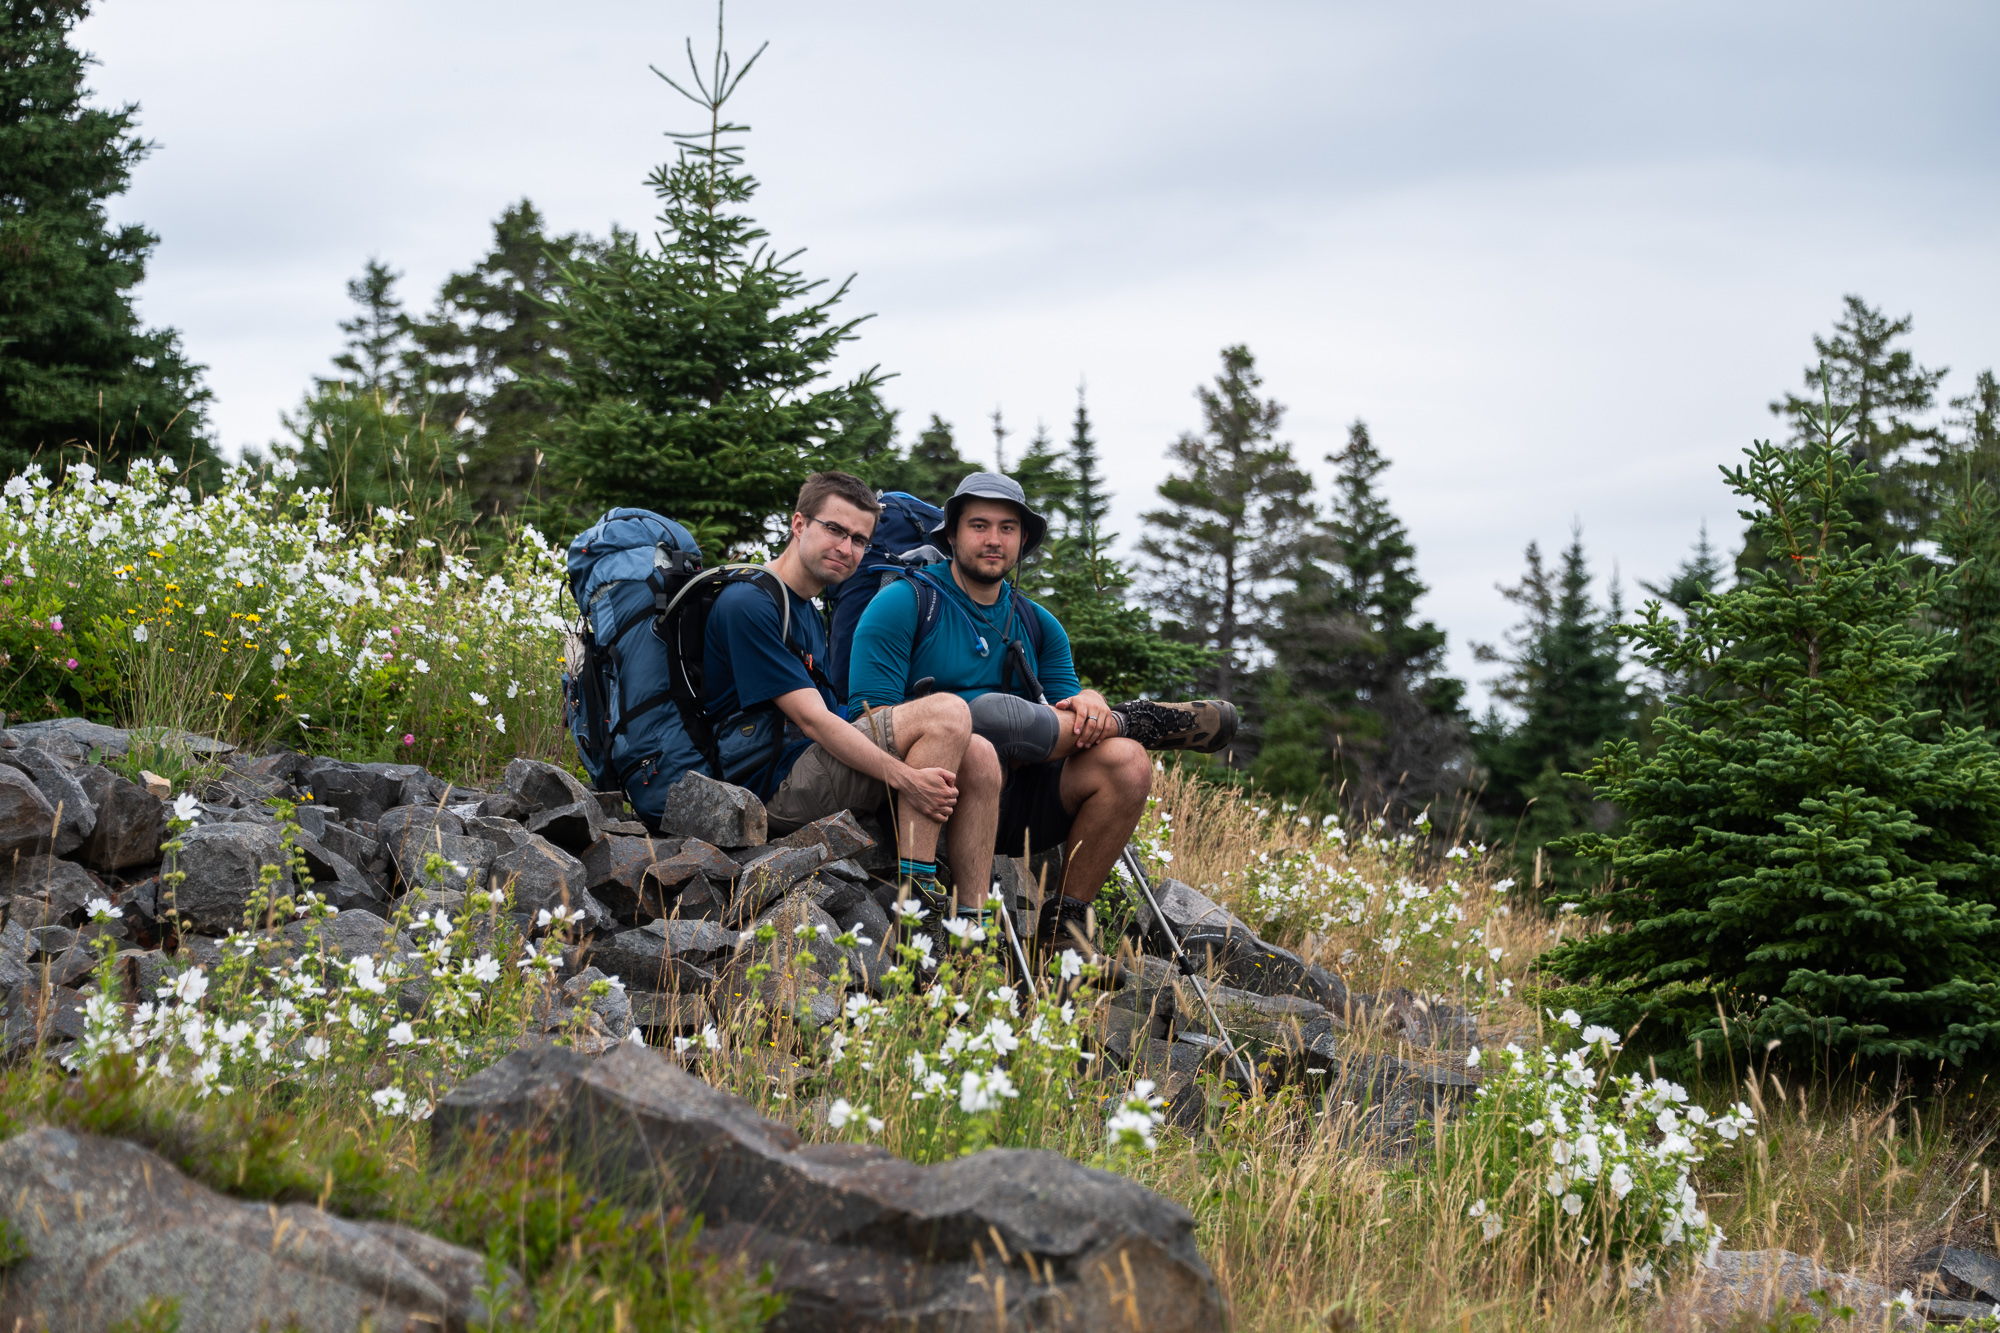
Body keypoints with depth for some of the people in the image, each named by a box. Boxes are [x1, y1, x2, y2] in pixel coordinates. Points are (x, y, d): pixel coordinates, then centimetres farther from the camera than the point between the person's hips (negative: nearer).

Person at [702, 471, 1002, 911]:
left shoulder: (811, 617, 24)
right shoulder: (748, 604, -9)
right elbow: (812, 720, -17)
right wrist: (903, 777, -26)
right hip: (771, 783, -9)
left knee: (977, 756, -6)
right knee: (947, 713, -20)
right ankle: (912, 892, -24)